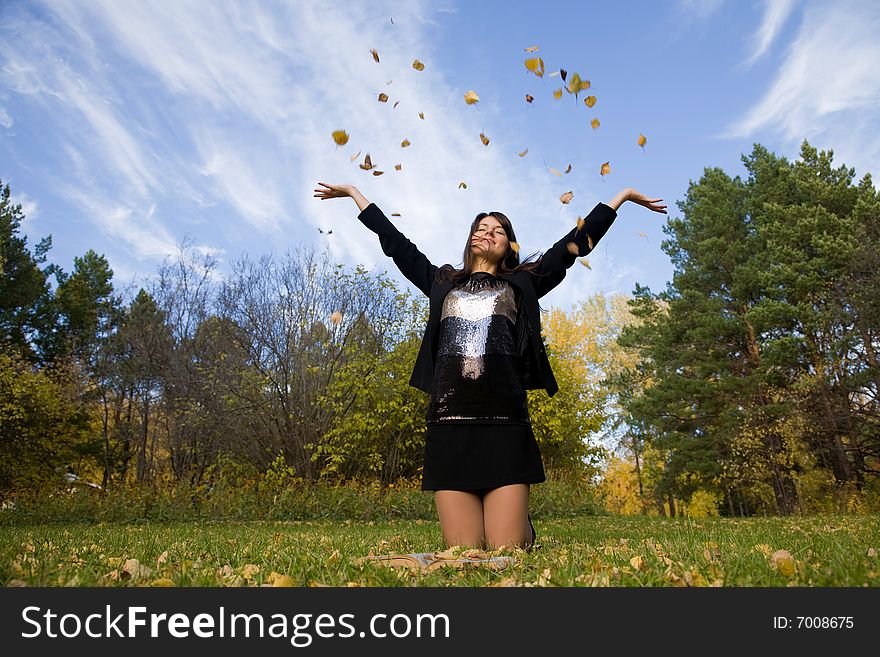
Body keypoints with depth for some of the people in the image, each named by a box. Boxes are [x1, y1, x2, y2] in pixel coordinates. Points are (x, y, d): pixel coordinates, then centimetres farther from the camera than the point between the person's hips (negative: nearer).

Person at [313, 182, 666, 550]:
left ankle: (522, 528, 31)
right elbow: (395, 242, 25)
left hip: (506, 426, -1)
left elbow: (574, 243, 18)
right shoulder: (443, 282, 21)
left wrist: (623, 196, 21)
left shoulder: (522, 283, 17)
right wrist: (353, 193, 30)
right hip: (449, 427, 2)